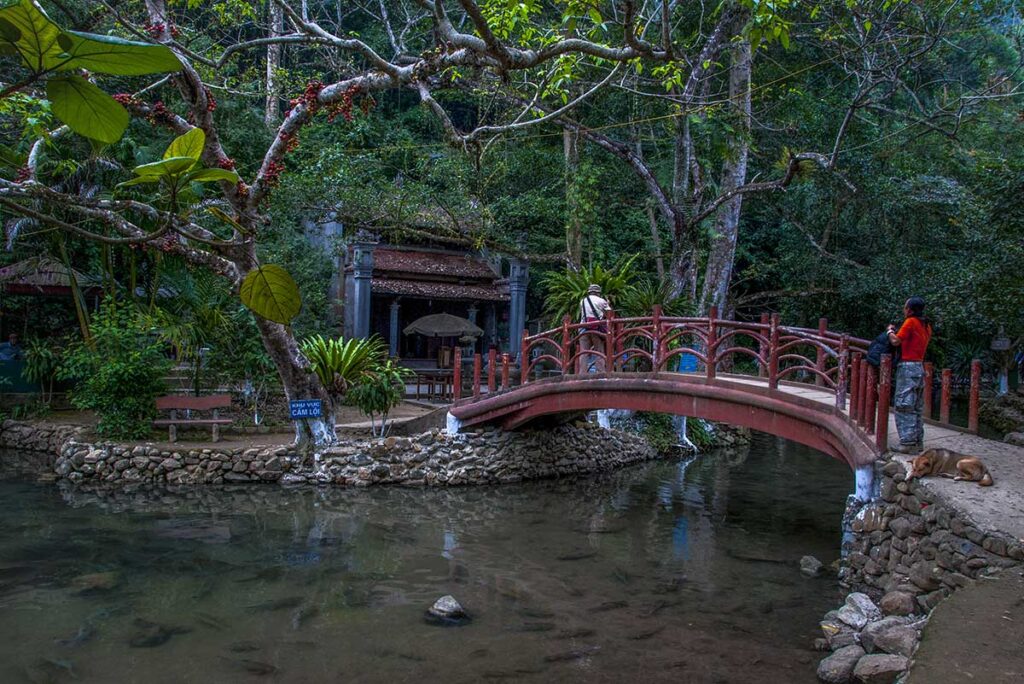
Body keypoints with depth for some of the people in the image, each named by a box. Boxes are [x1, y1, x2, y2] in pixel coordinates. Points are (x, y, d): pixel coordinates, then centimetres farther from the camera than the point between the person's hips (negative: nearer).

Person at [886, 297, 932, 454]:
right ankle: (917, 442, 15)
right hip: (919, 366, 9)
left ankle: (907, 443, -9)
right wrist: (898, 331, 16)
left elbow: (896, 341, -14)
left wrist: (890, 331, 4)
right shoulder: (926, 325, 14)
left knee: (903, 406, -7)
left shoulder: (911, 322, -11)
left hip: (908, 366, -9)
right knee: (917, 408, 12)